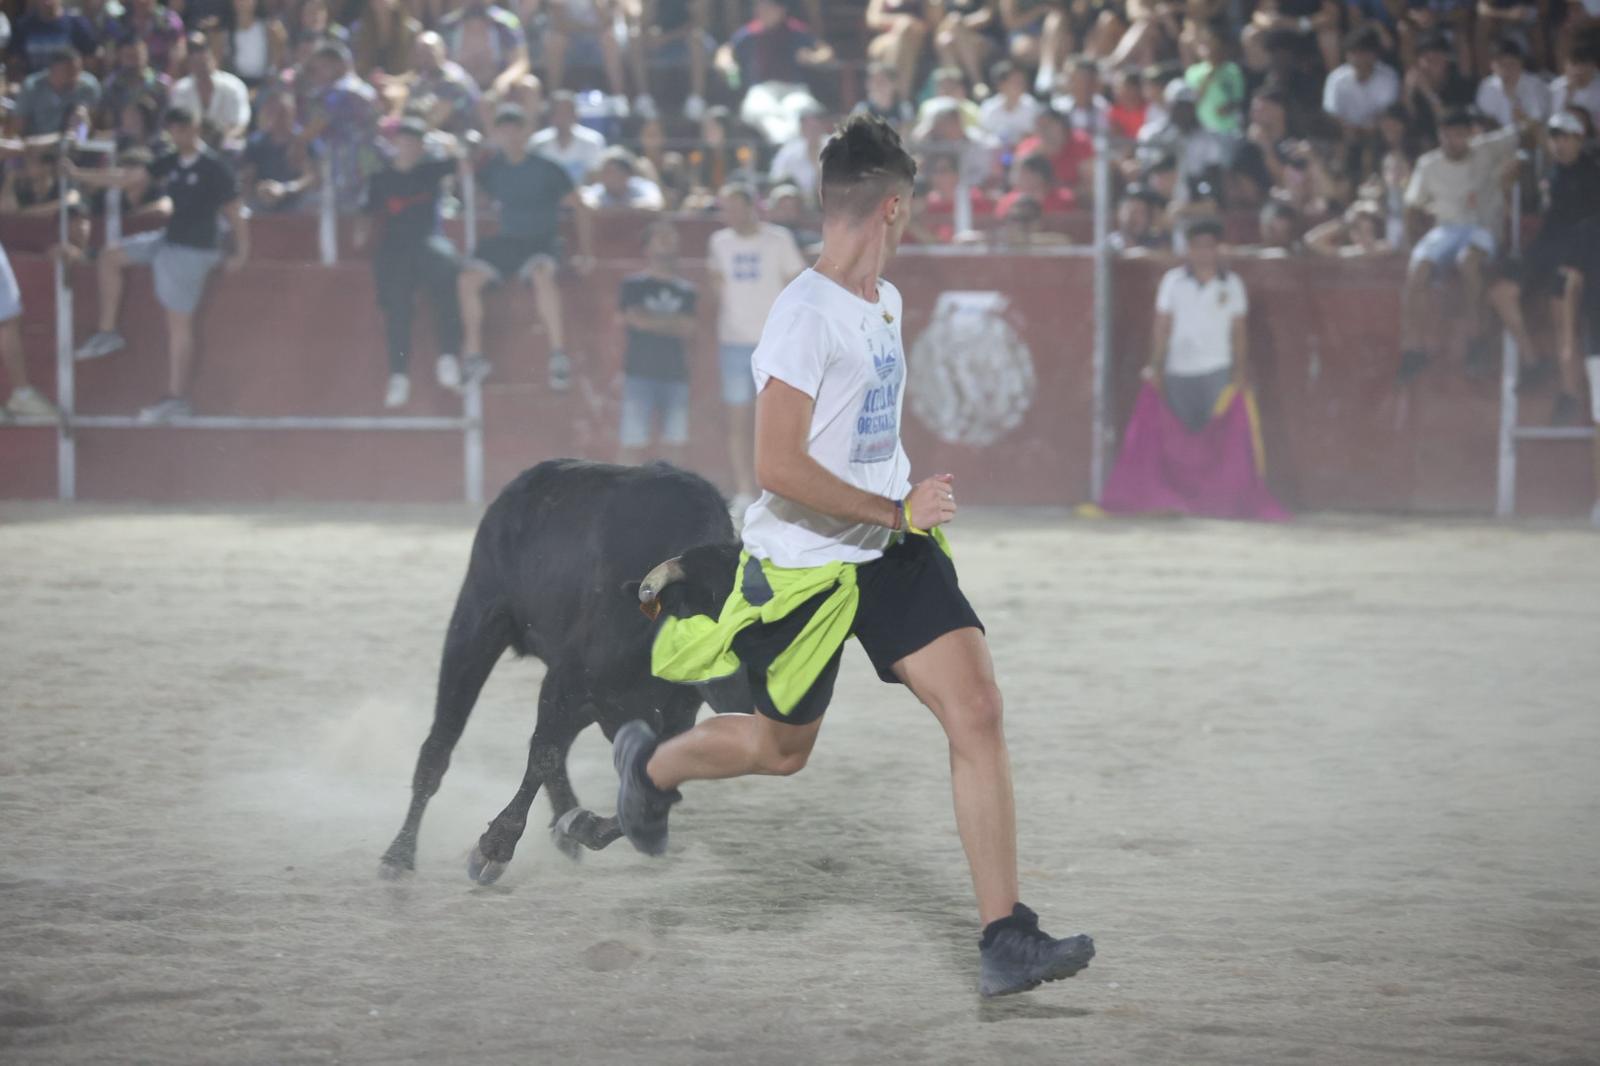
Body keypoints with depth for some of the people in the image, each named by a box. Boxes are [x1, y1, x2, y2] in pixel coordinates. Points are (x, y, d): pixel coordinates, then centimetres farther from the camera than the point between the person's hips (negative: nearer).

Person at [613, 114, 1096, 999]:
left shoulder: (885, 303, 8)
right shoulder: (805, 313, -21)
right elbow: (776, 466, -26)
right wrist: (897, 510, -23)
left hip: (892, 555, 6)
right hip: (804, 565, -6)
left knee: (975, 705, -12)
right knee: (783, 748, 14)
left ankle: (1006, 940, -14)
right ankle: (650, 765, 48)